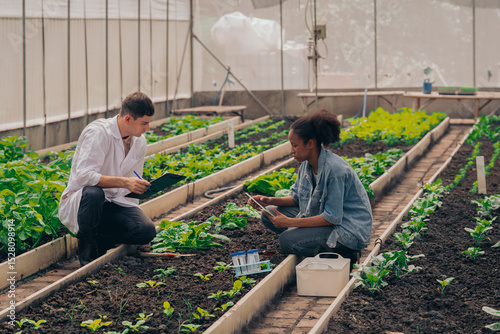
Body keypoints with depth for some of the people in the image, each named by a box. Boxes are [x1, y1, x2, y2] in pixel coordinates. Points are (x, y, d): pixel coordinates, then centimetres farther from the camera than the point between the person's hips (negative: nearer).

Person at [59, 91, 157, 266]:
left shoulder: (140, 142, 6)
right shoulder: (98, 132, -18)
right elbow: (83, 176, -31)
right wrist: (124, 182, -36)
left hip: (113, 205, 6)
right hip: (78, 202, -5)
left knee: (146, 230, -22)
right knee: (93, 192, -42)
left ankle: (98, 240, 0)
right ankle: (87, 246, -17)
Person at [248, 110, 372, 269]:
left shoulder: (334, 169, -27)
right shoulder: (307, 163, -1)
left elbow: (332, 218, -26)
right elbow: (297, 198, 11)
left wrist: (290, 222, -26)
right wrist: (270, 201, -7)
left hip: (348, 228, -9)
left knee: (287, 240, -23)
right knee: (268, 216, -1)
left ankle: (344, 254, -7)